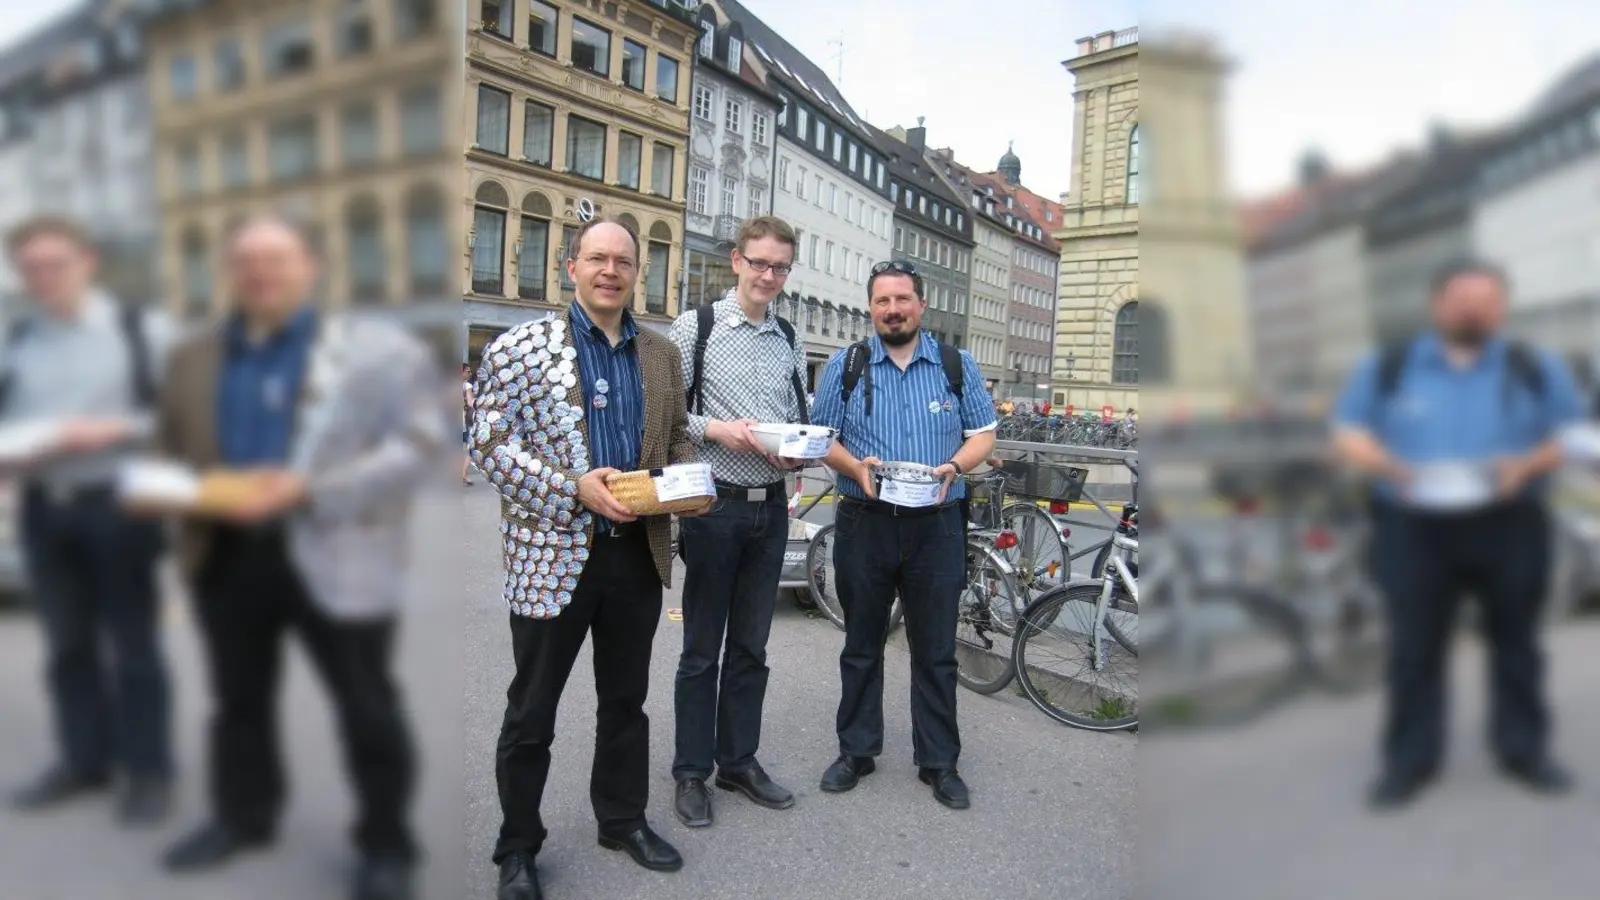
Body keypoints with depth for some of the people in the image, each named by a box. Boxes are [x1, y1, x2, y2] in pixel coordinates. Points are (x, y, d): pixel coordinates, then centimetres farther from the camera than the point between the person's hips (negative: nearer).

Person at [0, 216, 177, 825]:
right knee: (66, 643, 13)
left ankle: (147, 769, 16)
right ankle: (84, 759, 28)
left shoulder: (143, 330, -4)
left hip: (115, 502, -4)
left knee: (132, 642, 4)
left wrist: (111, 430, -20)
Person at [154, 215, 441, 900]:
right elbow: (172, 449, 20)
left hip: (336, 556, -5)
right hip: (226, 553, 5)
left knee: (367, 711, 5)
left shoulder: (380, 348, -7)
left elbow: (422, 442, -15)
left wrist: (308, 490, -22)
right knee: (239, 701, 20)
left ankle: (385, 844, 21)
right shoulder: (195, 358, 12)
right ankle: (242, 817, 41)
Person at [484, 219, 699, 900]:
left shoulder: (661, 354, 9)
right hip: (552, 555, -4)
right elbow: (491, 442, -10)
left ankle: (623, 819, 39)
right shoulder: (521, 345, -5)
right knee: (531, 713, 10)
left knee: (626, 701, 19)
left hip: (638, 552, 4)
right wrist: (574, 489, -21)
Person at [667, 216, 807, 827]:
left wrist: (797, 451, -5)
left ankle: (739, 763, 29)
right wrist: (715, 429, -21)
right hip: (714, 503, -4)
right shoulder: (695, 327, -4)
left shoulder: (790, 340, 11)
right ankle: (691, 773, 22)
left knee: (750, 647, 14)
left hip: (771, 505, 5)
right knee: (702, 649, 6)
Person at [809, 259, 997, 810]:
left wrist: (953, 467, -12)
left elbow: (983, 434, 8)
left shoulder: (957, 365, 7)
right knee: (861, 646, 11)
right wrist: (856, 467, -15)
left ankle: (939, 763, 21)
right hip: (864, 523, 0)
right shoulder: (845, 366, 5)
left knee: (936, 651, 6)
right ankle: (856, 751, 27)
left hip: (936, 525, 0)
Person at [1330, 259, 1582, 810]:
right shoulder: (1386, 368, 5)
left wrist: (1526, 464, -14)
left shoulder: (1536, 369, 8)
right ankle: (1409, 760, 11)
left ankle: (1524, 749, 26)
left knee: (1515, 641, 10)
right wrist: (1392, 466, -15)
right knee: (1413, 646, 2)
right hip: (1414, 527, -1)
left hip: (1509, 525, 1)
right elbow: (1349, 433, 3)